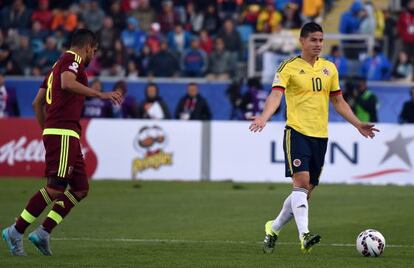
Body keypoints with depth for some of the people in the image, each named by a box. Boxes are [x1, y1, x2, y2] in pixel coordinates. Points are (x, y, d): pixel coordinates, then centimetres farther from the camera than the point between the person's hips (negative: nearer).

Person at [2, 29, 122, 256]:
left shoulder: (59, 64, 25)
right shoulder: (73, 59, -3)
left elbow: (37, 103, 25)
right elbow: (67, 83, -26)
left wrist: (46, 130, 29)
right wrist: (100, 94, -26)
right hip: (63, 133, -10)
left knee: (80, 189, 8)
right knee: (55, 188, -13)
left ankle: (43, 232, 2)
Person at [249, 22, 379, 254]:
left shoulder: (329, 68, 14)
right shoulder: (289, 67, -3)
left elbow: (338, 101, 22)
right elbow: (276, 95, -15)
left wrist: (358, 124, 17)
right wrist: (264, 118, -33)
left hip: (320, 135, 6)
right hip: (297, 132, -6)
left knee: (307, 190, 7)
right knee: (301, 181, -20)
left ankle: (274, 229, 24)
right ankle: (304, 235, -27)